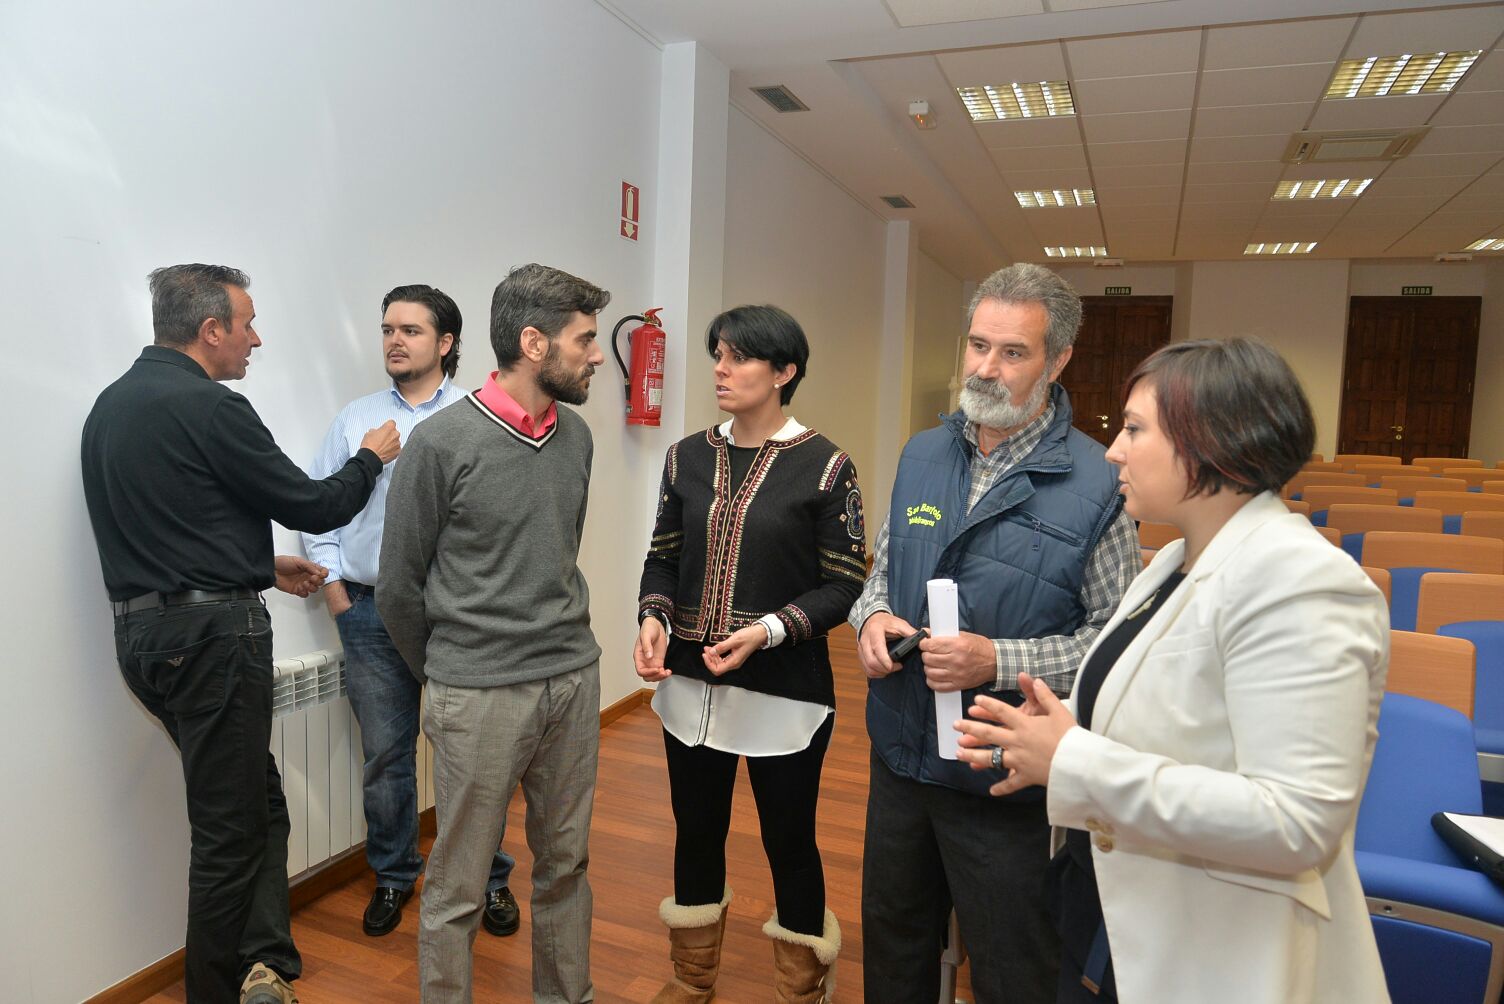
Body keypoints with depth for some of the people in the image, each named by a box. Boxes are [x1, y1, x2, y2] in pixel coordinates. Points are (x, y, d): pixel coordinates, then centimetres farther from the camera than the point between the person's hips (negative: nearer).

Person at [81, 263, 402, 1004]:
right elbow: (312, 506, -11)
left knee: (259, 800, 16)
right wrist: (370, 458, 7)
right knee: (231, 826, 4)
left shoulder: (112, 404, 13)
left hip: (143, 630, 9)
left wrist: (263, 566, 22)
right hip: (210, 635, -9)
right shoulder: (208, 407, -16)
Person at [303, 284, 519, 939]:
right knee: (384, 756, 12)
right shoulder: (356, 419, 11)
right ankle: (392, 876, 32)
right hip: (372, 614, 3)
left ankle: (488, 878, 24)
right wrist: (336, 592, 3)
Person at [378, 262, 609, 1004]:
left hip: (574, 679, 5)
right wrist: (442, 671, 9)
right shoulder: (441, 443, -12)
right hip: (481, 695, -5)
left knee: (566, 863, 18)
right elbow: (398, 586, -2)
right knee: (459, 887, 9)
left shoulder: (576, 437, 4)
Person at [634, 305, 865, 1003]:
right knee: (695, 833, 18)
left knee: (789, 841, 11)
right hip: (690, 683, 4)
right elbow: (663, 558, 9)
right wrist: (653, 619, -10)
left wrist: (767, 630, -20)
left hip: (785, 693, -4)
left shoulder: (824, 466, -8)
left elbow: (844, 584, -7)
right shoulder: (688, 457, 4)